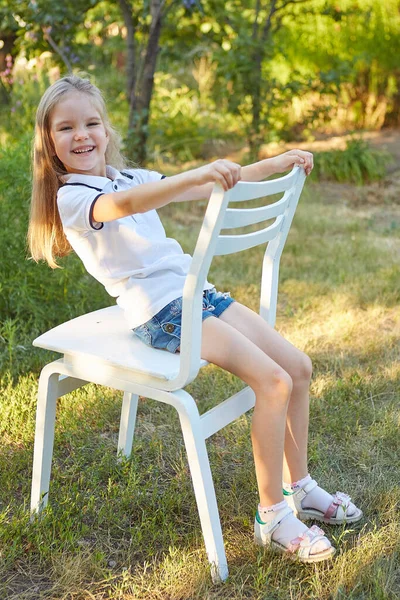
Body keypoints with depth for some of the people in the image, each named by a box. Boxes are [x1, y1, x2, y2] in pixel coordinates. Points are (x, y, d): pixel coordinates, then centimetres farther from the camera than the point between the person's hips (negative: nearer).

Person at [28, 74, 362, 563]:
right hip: (160, 312, -8)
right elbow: (124, 205, -32)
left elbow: (210, 189, 19)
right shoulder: (73, 196, -8)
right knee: (273, 382, -19)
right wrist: (198, 173, -45)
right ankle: (272, 517, -5)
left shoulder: (130, 177, 18)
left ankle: (299, 489, 18)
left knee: (298, 366, 4)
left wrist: (273, 165, 10)